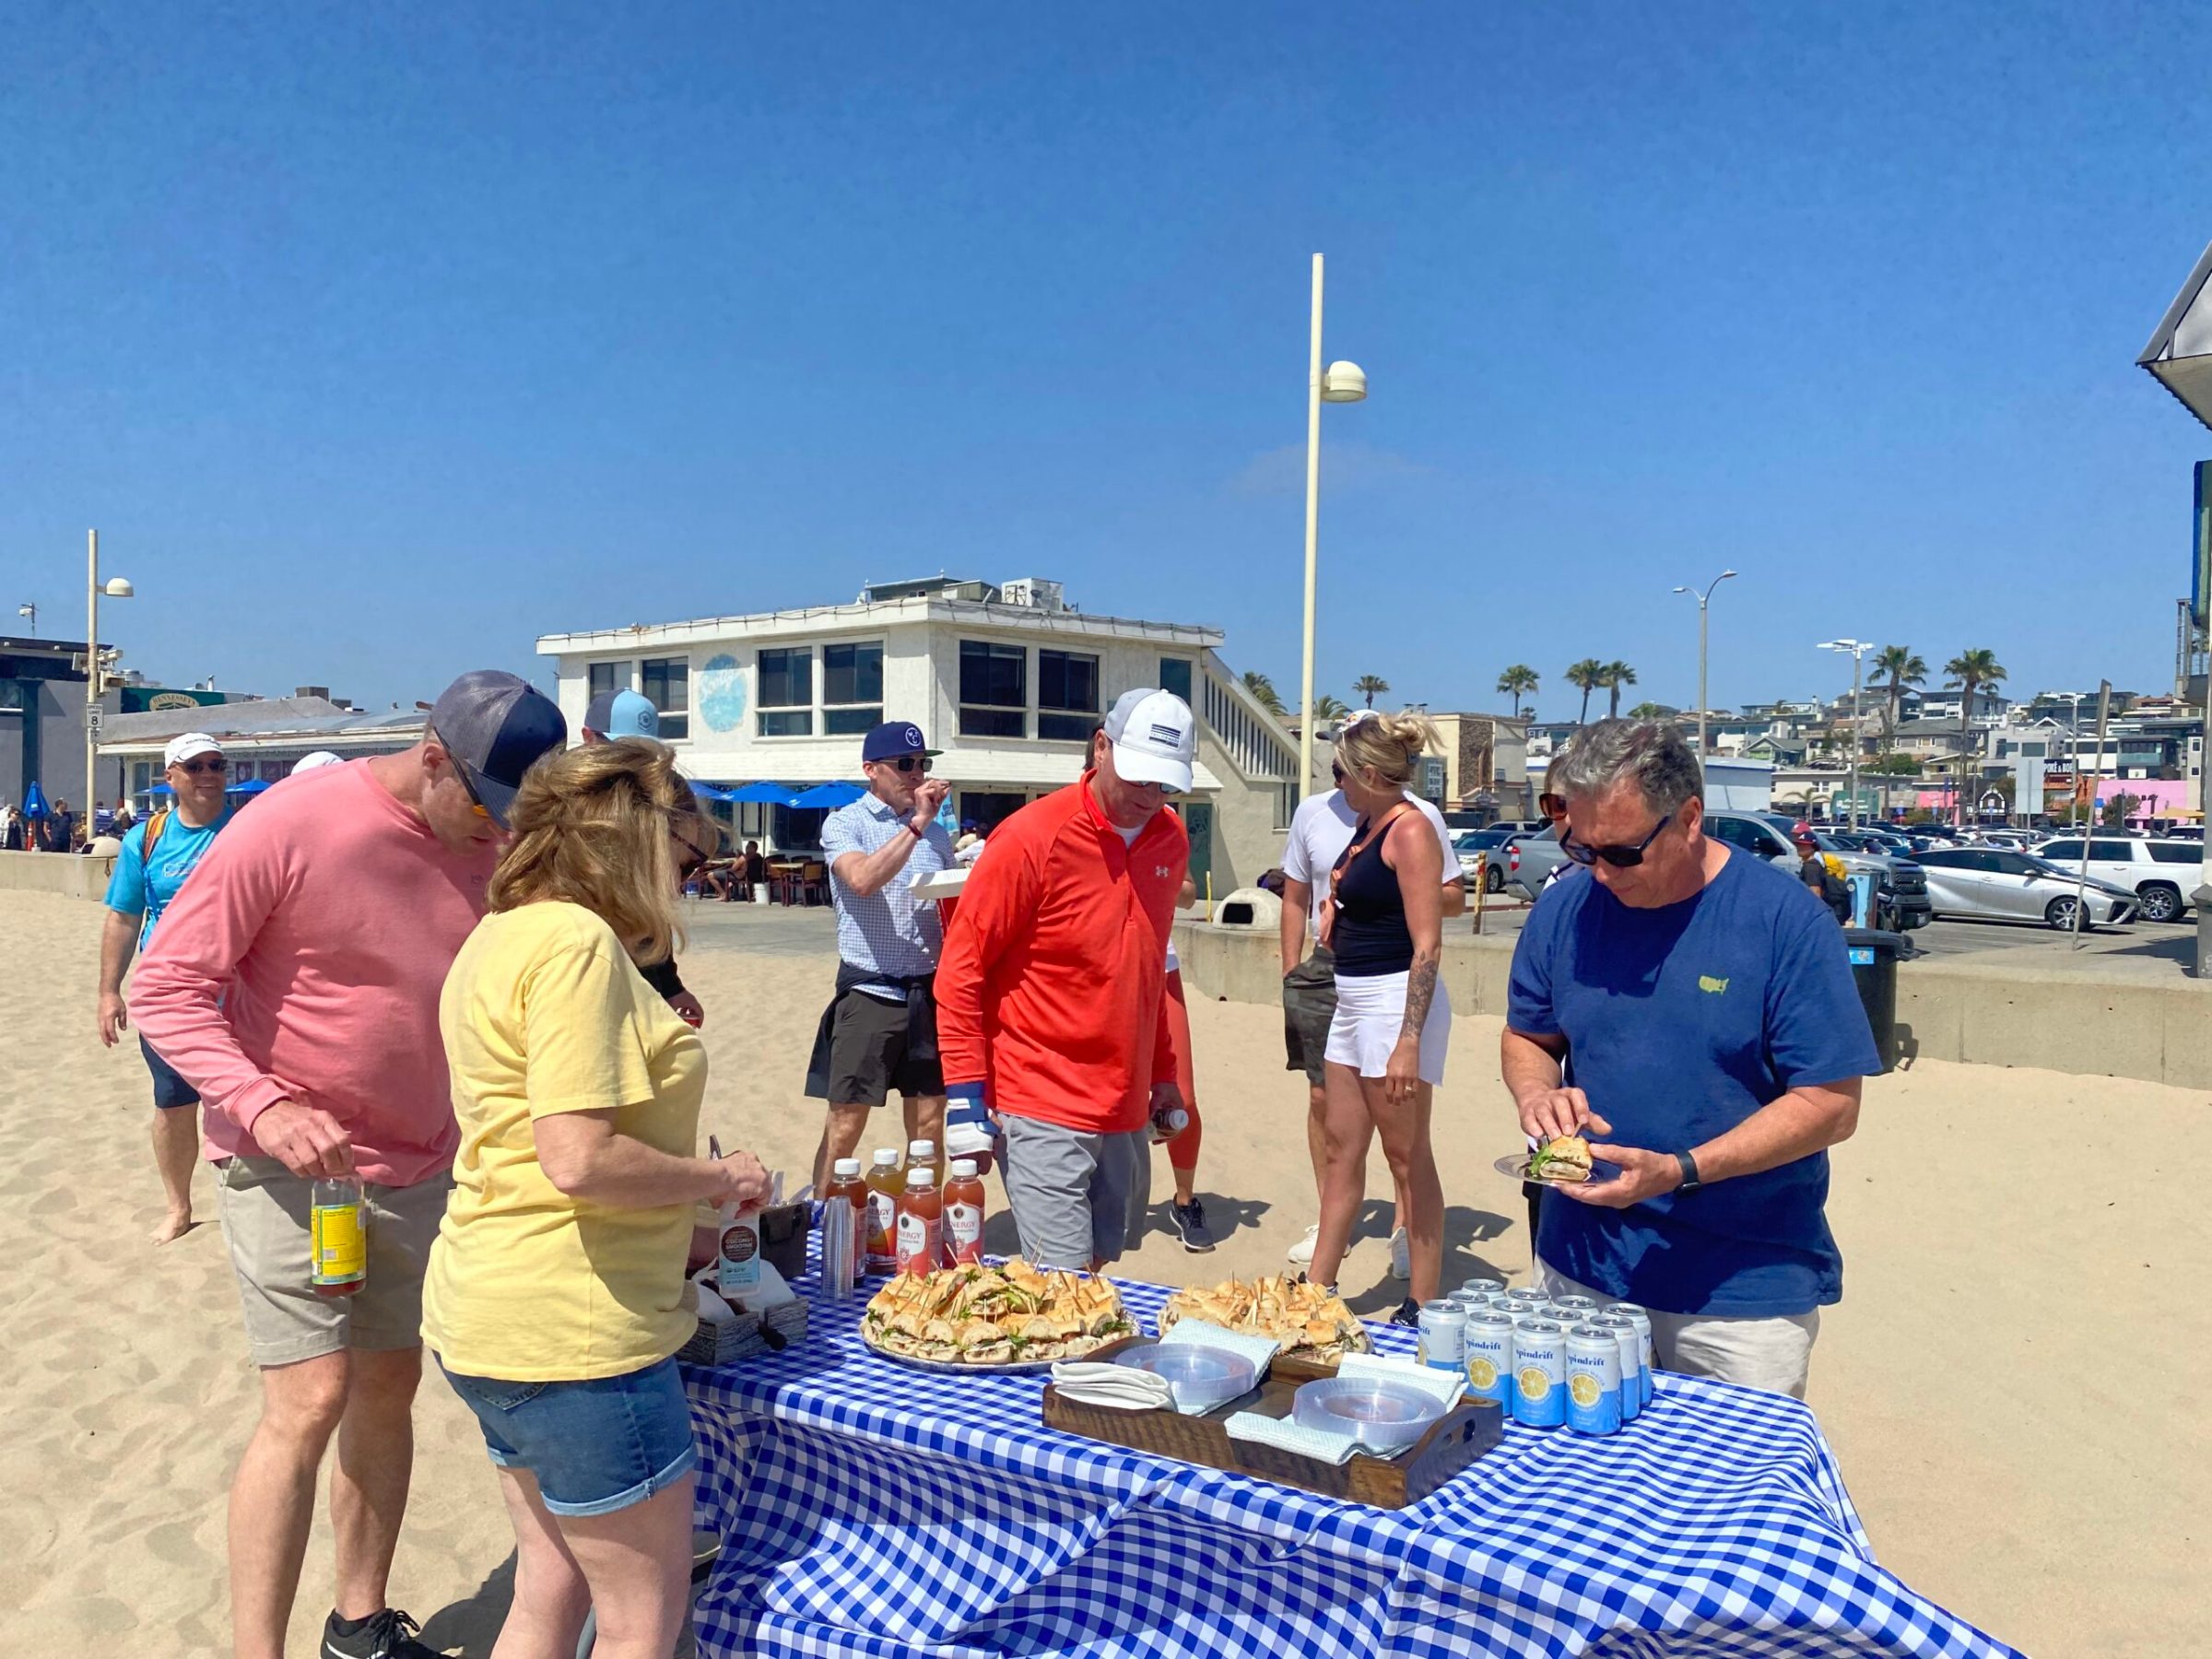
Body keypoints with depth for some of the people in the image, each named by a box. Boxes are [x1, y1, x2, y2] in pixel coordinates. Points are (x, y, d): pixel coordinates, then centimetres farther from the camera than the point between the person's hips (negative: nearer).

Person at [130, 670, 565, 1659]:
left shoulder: (497, 847, -2)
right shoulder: (290, 827, -18)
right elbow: (166, 987, -15)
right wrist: (263, 1105, -28)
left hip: (418, 1169, 6)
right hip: (290, 1164, -5)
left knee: (390, 1384, 13)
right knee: (310, 1400, -11)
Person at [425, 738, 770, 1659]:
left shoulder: (500, 935, 12)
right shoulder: (576, 941, -19)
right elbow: (580, 1159, -27)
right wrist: (720, 1178, -12)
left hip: (491, 1308, 10)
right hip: (570, 1327, -10)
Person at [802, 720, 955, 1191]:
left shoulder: (937, 833, 12)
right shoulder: (844, 823, -2)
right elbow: (863, 880, -21)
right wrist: (916, 824, -20)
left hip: (928, 992, 4)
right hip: (869, 993, -4)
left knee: (929, 1128, 9)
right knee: (845, 1127, -1)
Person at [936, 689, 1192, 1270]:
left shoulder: (1171, 839, 6)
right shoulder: (1031, 838, -14)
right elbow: (960, 970, -10)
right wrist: (965, 1090, -13)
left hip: (1127, 1112, 7)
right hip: (1042, 1111, -6)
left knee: (1103, 1268, 15)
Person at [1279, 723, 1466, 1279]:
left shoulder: (1418, 816, -2)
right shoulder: (1313, 812, 8)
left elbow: (1455, 900, 3)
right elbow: (1295, 898, 16)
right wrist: (1291, 975, 10)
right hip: (1327, 970, 3)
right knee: (1323, 1098, 7)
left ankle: (1405, 1226, 8)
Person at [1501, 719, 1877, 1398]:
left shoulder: (1785, 918, -13)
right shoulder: (1565, 908, -1)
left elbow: (1832, 1105, -14)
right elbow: (1526, 1037, 12)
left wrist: (1680, 1171, -23)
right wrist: (1537, 1094, -11)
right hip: (1581, 1261, 4)